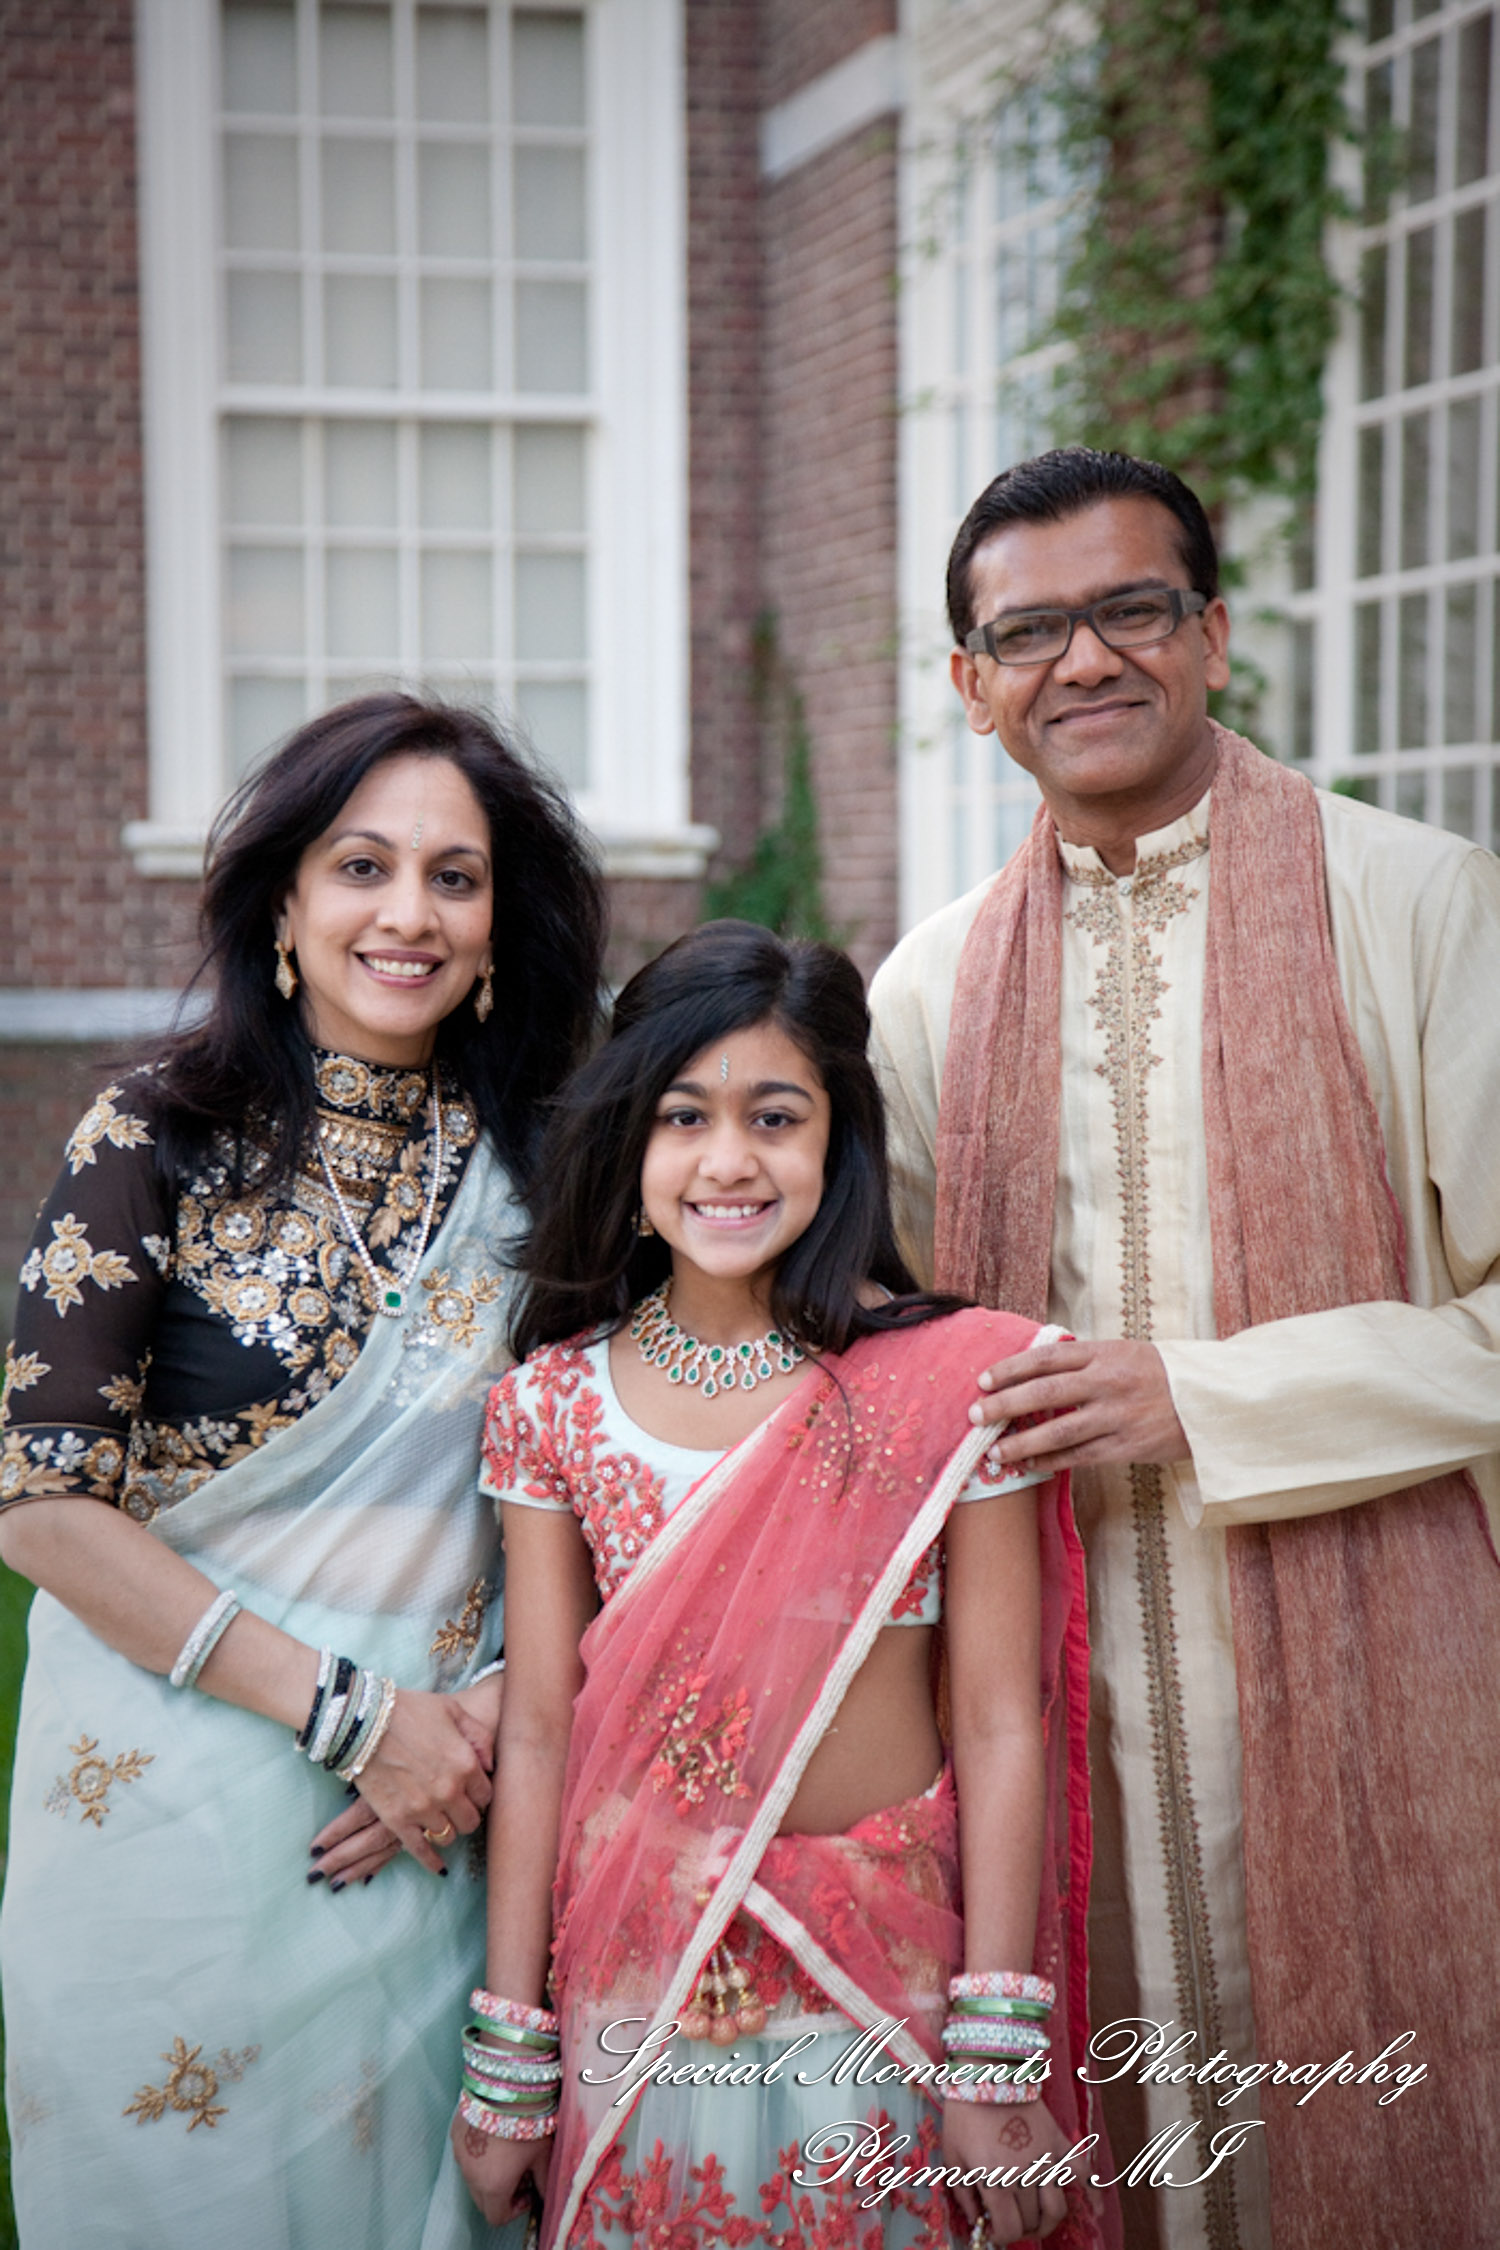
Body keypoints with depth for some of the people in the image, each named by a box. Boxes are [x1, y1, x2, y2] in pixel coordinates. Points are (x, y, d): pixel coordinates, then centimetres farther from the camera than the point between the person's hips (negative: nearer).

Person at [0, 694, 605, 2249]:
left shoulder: (531, 1164, 2)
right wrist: (352, 1713, -15)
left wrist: (494, 1708, -10)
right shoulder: (162, 1142, -8)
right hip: (175, 1796, -3)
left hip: (439, 1811, 3)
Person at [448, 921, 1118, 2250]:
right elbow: (537, 1735, 0)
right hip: (635, 1995, 2)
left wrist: (994, 2060, -10)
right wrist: (508, 2057, 2)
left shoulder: (953, 1381, -8)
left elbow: (1000, 1728, -8)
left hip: (883, 1987, -1)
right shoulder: (556, 1403, -1)